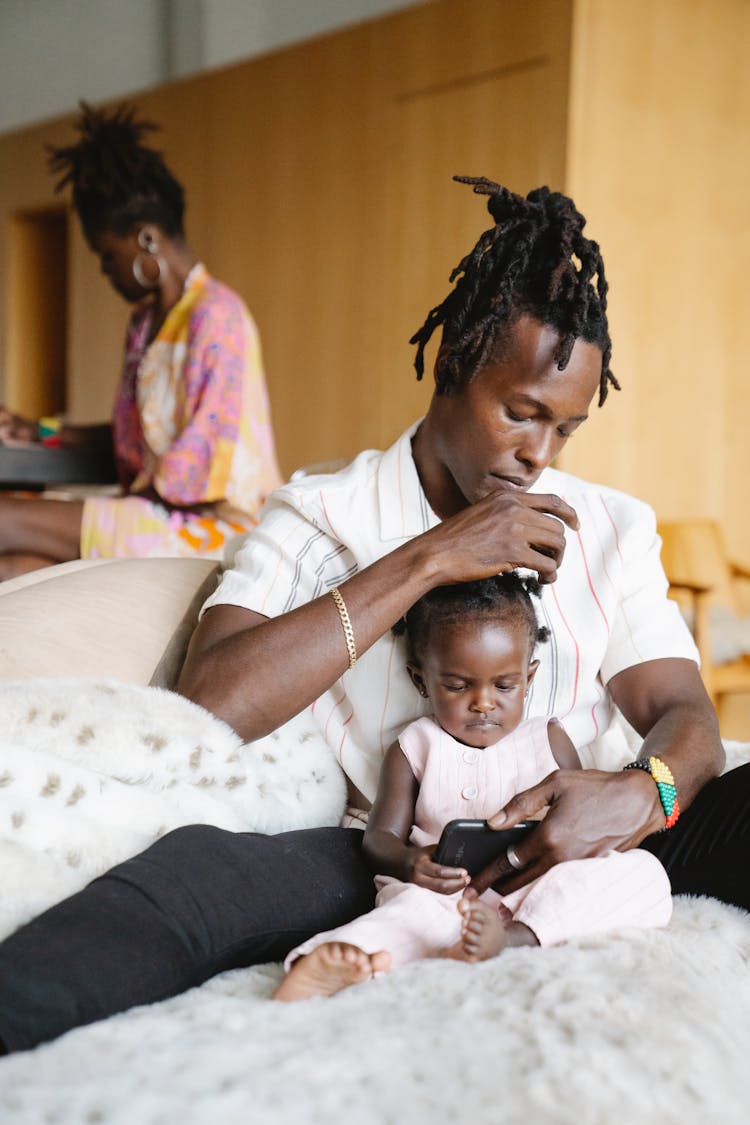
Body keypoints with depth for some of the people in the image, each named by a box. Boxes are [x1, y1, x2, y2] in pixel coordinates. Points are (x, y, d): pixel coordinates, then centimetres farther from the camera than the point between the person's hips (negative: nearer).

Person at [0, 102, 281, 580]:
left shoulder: (216, 313, -10)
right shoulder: (146, 321, 21)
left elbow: (208, 452, -16)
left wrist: (133, 497, -8)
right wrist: (44, 432, 27)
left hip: (211, 524, -8)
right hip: (150, 511, 8)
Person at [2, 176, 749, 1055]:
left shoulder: (613, 528, 13)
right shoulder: (318, 517, 3)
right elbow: (210, 707, -13)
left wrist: (643, 793, -22)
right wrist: (425, 560, -16)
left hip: (570, 851, 4)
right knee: (197, 868, -34)